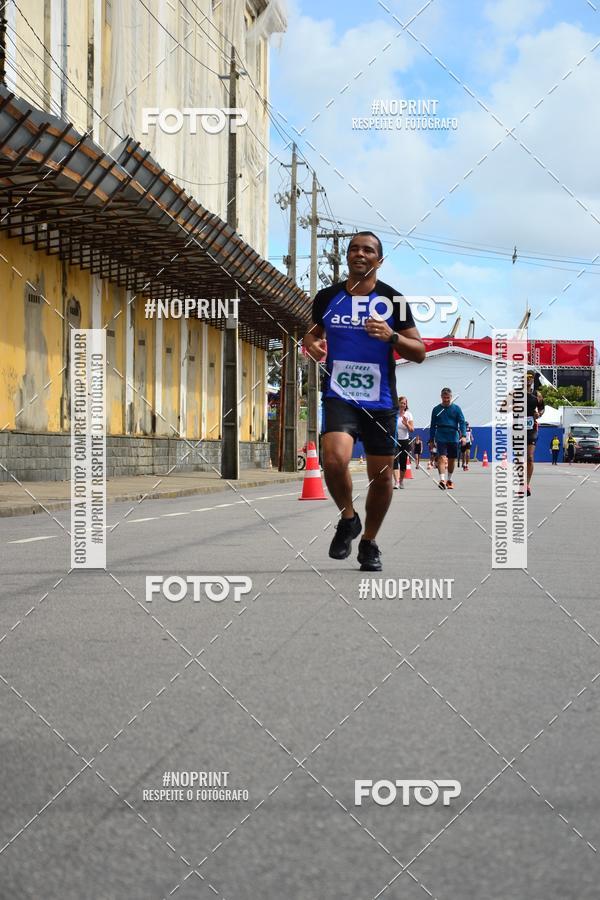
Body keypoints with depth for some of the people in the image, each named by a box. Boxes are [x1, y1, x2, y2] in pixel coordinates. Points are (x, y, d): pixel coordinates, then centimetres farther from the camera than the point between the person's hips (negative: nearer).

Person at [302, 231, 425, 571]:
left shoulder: (392, 300, -1)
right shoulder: (328, 297, 5)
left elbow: (420, 352, 0)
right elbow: (312, 332, 23)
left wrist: (392, 337, -19)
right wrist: (312, 343, -1)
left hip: (380, 401, 0)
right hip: (339, 396, 0)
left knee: (382, 476, 6)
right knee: (335, 461, -24)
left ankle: (369, 542, 28)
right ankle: (348, 518, 5)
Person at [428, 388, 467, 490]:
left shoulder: (456, 408, 3)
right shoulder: (436, 409, 5)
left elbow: (462, 422, -1)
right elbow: (433, 426, 11)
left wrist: (463, 435, -15)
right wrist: (431, 440, 10)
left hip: (453, 438, 1)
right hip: (441, 438, -1)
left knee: (452, 460, 10)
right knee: (442, 457, -17)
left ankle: (449, 480, 27)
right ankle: (442, 479, -27)